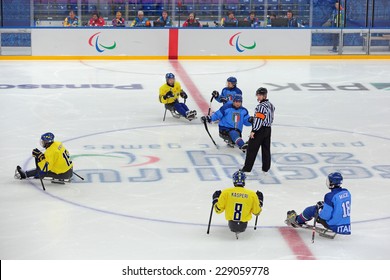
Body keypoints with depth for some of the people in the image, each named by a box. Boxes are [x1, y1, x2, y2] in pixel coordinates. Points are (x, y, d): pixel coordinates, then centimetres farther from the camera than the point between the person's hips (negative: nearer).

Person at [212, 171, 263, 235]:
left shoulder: (226, 192, -8)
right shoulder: (252, 194, -5)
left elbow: (218, 210, -4)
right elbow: (257, 212, 5)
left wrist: (215, 199, 14)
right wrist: (259, 201, 22)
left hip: (231, 225, 0)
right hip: (243, 226, 0)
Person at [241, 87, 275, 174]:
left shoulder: (261, 106, -19)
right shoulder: (271, 105, 11)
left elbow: (259, 119, -23)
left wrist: (253, 131, -20)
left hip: (259, 130, -9)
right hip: (268, 129, 9)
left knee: (252, 149, -3)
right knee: (266, 149, 12)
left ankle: (247, 168, -1)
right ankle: (266, 169, 15)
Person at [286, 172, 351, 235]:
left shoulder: (330, 196, -23)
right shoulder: (347, 192, 1)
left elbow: (325, 216, -22)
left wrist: (319, 208, -2)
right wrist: (325, 204, 20)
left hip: (333, 225, -8)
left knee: (311, 210, 9)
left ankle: (297, 220, 35)